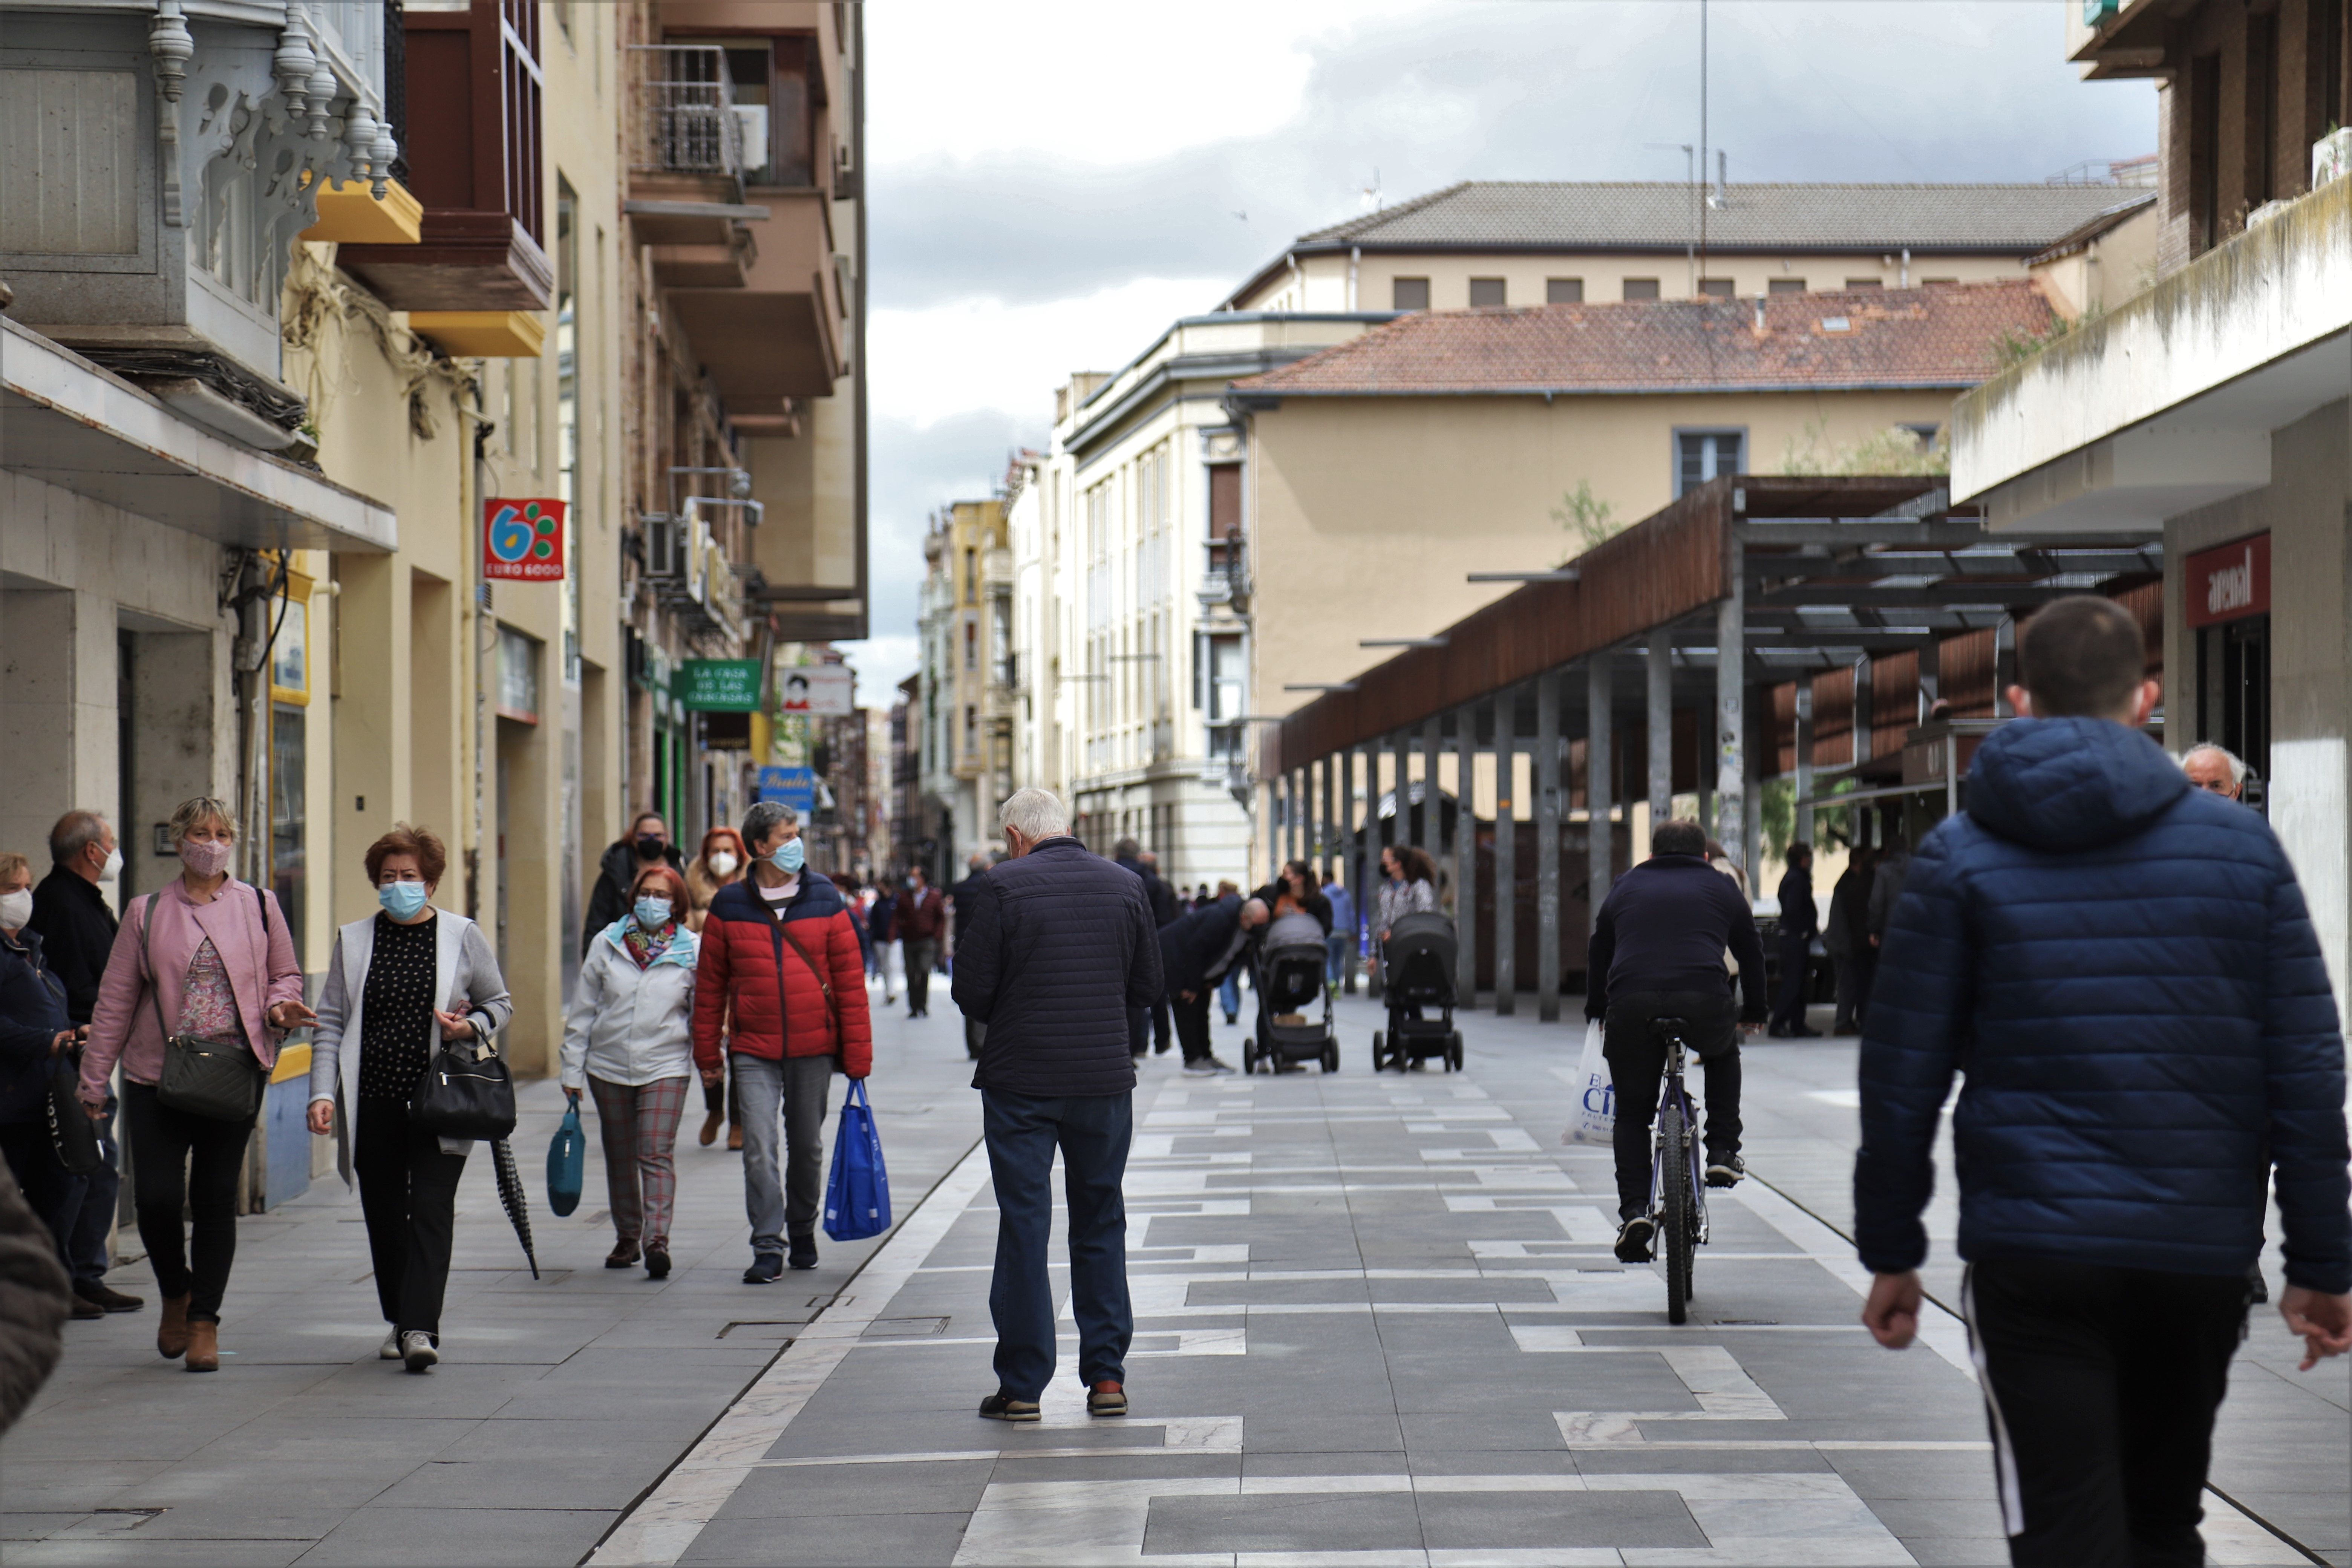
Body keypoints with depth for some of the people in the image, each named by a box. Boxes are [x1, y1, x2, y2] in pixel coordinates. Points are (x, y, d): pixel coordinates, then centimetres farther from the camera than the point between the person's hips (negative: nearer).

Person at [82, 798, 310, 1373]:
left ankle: (205, 1321, 13)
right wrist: (94, 1080, 4)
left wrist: (282, 1007, -8)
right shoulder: (147, 913, 5)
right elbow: (115, 998, 7)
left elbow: (285, 975, 16)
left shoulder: (259, 906, 7)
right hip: (157, 1075, 0)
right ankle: (176, 1293, 22)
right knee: (156, 1196, -6)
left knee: (216, 1197, 3)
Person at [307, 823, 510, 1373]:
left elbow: (500, 1002, 13)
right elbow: (330, 1022, 6)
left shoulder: (462, 936, 4)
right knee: (384, 1215, 8)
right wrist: (323, 1092, -5)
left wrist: (472, 1027, -9)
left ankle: (421, 1328, -18)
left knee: (431, 1209, -12)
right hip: (373, 1102, 2)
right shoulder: (353, 941, 8)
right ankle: (399, 1321, 23)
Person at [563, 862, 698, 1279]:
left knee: (657, 1152, -13)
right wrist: (573, 1071, 5)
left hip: (665, 1067, -3)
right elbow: (582, 1013, 6)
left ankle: (657, 1239, -18)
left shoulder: (692, 951, 0)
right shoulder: (608, 944, 4)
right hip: (609, 1067, 3)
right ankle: (627, 1237, 24)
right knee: (620, 1155, 11)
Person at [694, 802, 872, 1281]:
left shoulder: (825, 900, 1)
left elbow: (850, 979, 1)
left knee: (807, 1146, 12)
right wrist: (707, 1053, 4)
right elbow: (710, 984, 5)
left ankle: (803, 1233, 31)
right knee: (760, 1147, -9)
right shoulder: (730, 906, 1)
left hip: (814, 1048, 1)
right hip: (754, 1050, -1)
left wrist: (857, 1052, -3)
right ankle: (767, 1248, -5)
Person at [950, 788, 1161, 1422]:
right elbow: (1147, 987, 9)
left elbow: (972, 994, -9)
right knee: (1101, 1223, 13)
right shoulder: (1125, 887, 3)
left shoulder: (1004, 887, -9)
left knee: (1023, 1227, 3)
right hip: (1106, 1079, 3)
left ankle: (1022, 1385, 5)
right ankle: (1106, 1375, 12)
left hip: (1021, 1083, -3)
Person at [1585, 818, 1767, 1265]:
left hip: (1632, 1006, 0)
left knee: (1632, 1111, 14)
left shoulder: (1625, 888, 27)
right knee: (1724, 1052, 34)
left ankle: (1633, 1209, -1)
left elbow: (1597, 955, 31)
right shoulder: (1720, 888, 24)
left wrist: (1596, 1011, 43)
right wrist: (1756, 1012, 41)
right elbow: (1751, 953, 29)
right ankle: (1722, 1151, 23)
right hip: (1704, 1004, 0)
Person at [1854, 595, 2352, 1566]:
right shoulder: (2243, 846, 4)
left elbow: (1903, 1075, -2)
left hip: (2034, 1258, -3)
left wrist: (1891, 1254, 8)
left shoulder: (1961, 859, -1)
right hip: (2203, 1256, 3)